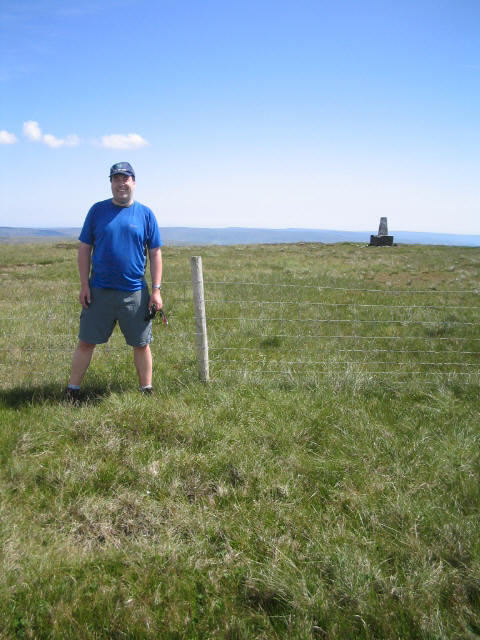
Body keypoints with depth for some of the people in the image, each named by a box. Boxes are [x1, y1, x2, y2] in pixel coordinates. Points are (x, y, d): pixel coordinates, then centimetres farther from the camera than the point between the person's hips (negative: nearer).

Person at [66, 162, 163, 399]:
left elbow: (155, 253, 4)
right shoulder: (98, 210, 3)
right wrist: (84, 286, -2)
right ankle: (72, 391, 18)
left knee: (141, 344, 8)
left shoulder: (146, 214, 3)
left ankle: (147, 390, 23)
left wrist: (156, 290, -2)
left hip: (135, 293, 0)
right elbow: (84, 249, 5)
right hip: (99, 291, 0)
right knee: (85, 342, 6)